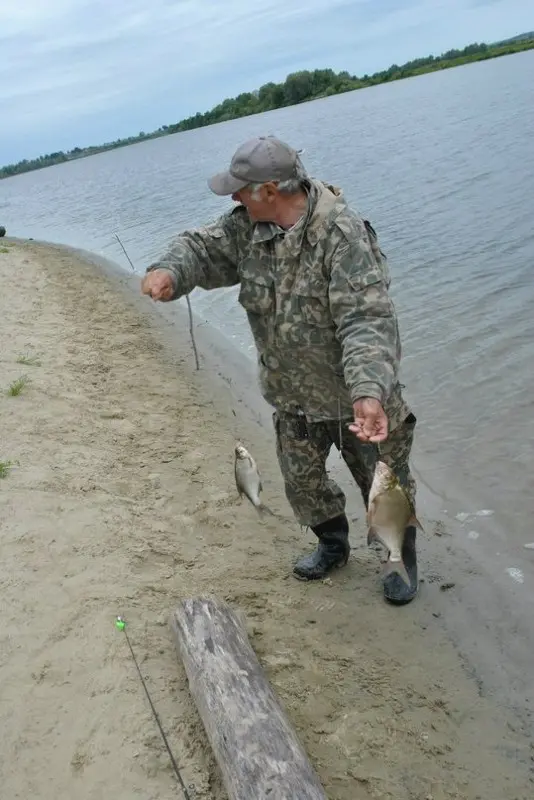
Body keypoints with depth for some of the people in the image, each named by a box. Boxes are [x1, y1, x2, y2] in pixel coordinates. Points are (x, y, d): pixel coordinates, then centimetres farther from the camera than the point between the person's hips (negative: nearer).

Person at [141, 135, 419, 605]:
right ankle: (333, 545, 50)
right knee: (301, 482, 21)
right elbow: (202, 248, 1)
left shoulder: (342, 234, -29)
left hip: (359, 396, -6)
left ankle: (403, 559, 41)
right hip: (292, 396, 7)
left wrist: (370, 392, -49)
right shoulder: (248, 226, -8)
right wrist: (169, 271, -24)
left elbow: (367, 321, -36)